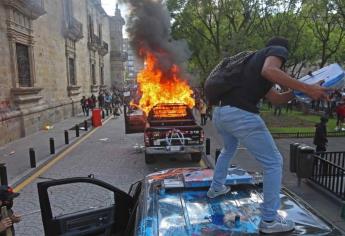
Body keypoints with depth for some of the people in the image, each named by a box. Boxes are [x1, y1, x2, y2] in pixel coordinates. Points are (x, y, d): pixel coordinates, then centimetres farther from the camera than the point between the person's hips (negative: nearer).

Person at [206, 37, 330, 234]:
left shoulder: (256, 58, 31)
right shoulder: (278, 50, 8)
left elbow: (276, 98, 28)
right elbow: (269, 71, -19)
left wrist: (303, 89, 22)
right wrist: (305, 88, -17)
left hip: (220, 113, 9)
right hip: (241, 115, -9)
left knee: (229, 150, 36)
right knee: (274, 162, 6)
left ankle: (216, 188, 49)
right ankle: (269, 220, 13)